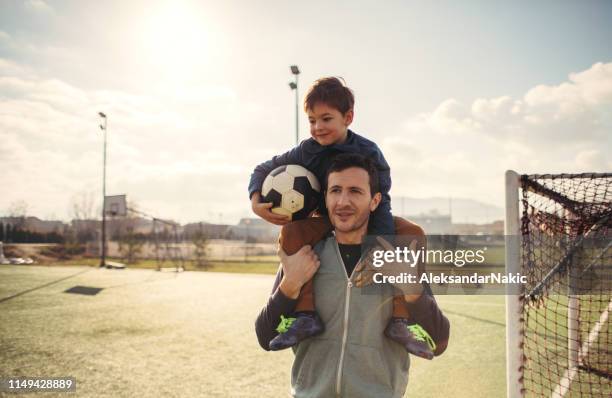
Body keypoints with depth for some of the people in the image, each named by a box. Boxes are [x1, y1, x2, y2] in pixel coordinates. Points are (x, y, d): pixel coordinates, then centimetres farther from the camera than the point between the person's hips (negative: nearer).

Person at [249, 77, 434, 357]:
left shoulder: (368, 152, -18)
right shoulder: (307, 151, -10)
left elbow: (380, 202, -21)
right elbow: (264, 170, 2)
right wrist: (256, 203, -19)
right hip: (328, 220, 1)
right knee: (292, 232, -31)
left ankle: (400, 321, -25)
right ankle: (305, 315, -31)